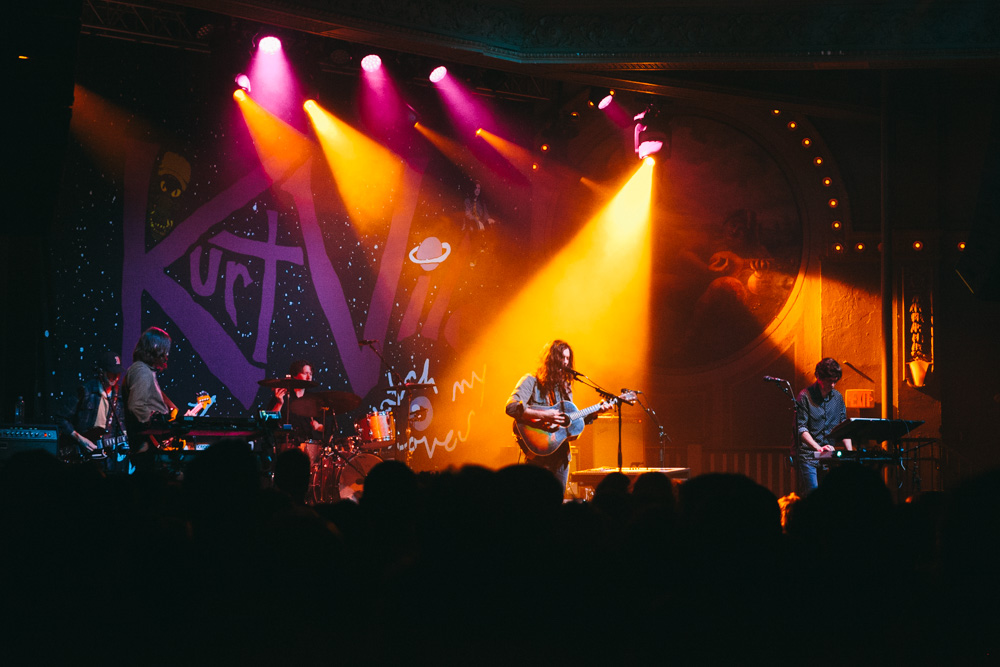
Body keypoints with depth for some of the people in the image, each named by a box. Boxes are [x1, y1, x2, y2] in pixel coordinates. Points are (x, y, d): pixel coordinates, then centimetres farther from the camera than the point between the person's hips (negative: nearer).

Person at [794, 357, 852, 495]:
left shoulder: (837, 397, 11)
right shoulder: (805, 397, -6)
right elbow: (801, 428, -12)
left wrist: (850, 452, -1)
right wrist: (819, 448, -24)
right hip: (808, 456, -5)